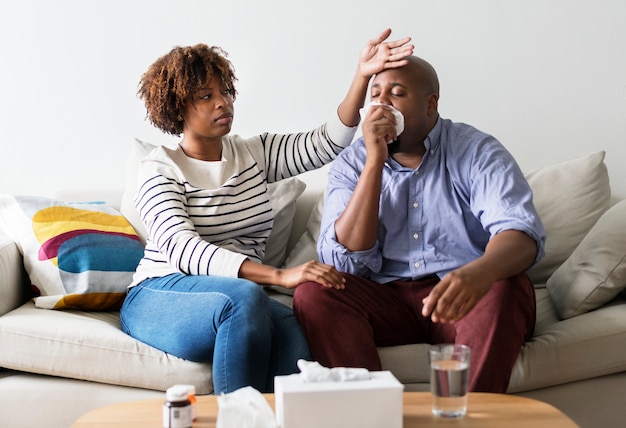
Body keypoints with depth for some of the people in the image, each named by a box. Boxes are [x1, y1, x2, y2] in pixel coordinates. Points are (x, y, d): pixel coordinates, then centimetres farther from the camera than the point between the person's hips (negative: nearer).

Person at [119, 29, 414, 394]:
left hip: (241, 301, 4)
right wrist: (279, 275, -30)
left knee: (292, 329, -31)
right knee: (243, 296, -37)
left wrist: (363, 76, -12)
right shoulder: (160, 169, -2)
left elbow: (326, 143, 3)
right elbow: (185, 251, -18)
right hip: (160, 299, -4)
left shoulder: (253, 153, 14)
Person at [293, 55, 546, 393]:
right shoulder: (351, 164, 6)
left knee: (506, 289, -32)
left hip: (459, 301, -1)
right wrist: (375, 161, -14)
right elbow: (345, 260, -7)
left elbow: (521, 233, -18)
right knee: (313, 293, -23)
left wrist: (479, 273, -42)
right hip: (386, 299, 2)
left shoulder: (477, 152, -1)